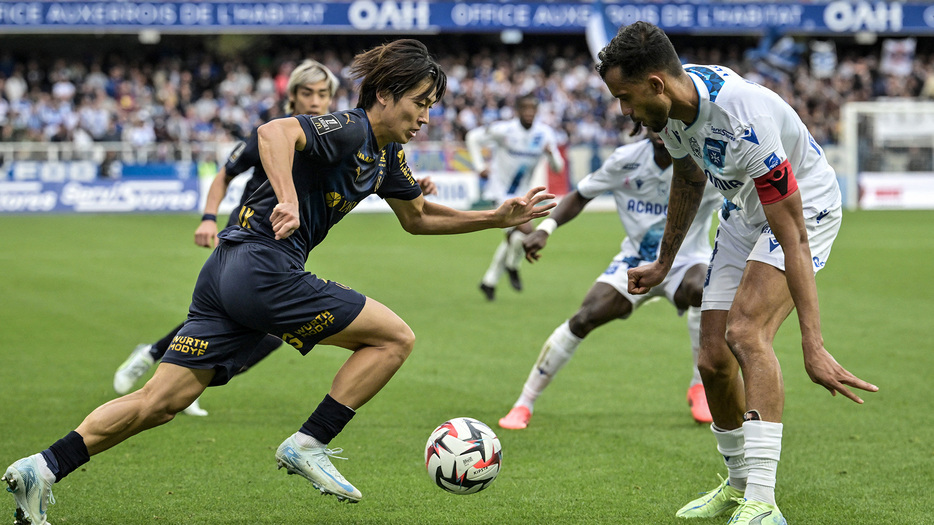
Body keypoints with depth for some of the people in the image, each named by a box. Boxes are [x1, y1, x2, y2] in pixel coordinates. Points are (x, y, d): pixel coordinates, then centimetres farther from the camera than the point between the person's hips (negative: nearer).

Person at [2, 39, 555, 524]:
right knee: (395, 337, -3)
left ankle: (44, 467, -5)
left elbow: (418, 218, 33)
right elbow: (275, 131, -27)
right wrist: (287, 199, -40)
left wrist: (499, 217, 27)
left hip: (226, 276, 9)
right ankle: (307, 446, -4)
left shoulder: (385, 154, 20)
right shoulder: (349, 130, -9)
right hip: (264, 268, -9)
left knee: (160, 401, 3)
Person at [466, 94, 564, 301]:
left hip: (521, 194, 6)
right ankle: (512, 267, 6)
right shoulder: (504, 130, -18)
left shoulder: (545, 134, -6)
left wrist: (551, 154, -23)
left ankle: (489, 281, 35)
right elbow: (473, 137, -6)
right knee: (524, 230, -23)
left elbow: (558, 168, -1)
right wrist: (479, 166, -13)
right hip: (500, 191, -6)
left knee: (512, 239, 16)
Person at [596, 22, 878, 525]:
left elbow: (793, 239, -36)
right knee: (712, 359, 1)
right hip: (742, 214, 8)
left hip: (806, 207, -8)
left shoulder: (744, 121, -37)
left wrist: (813, 347, -39)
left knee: (745, 331, -28)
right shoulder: (673, 103, -12)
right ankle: (739, 483, 23)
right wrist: (663, 263, 19)